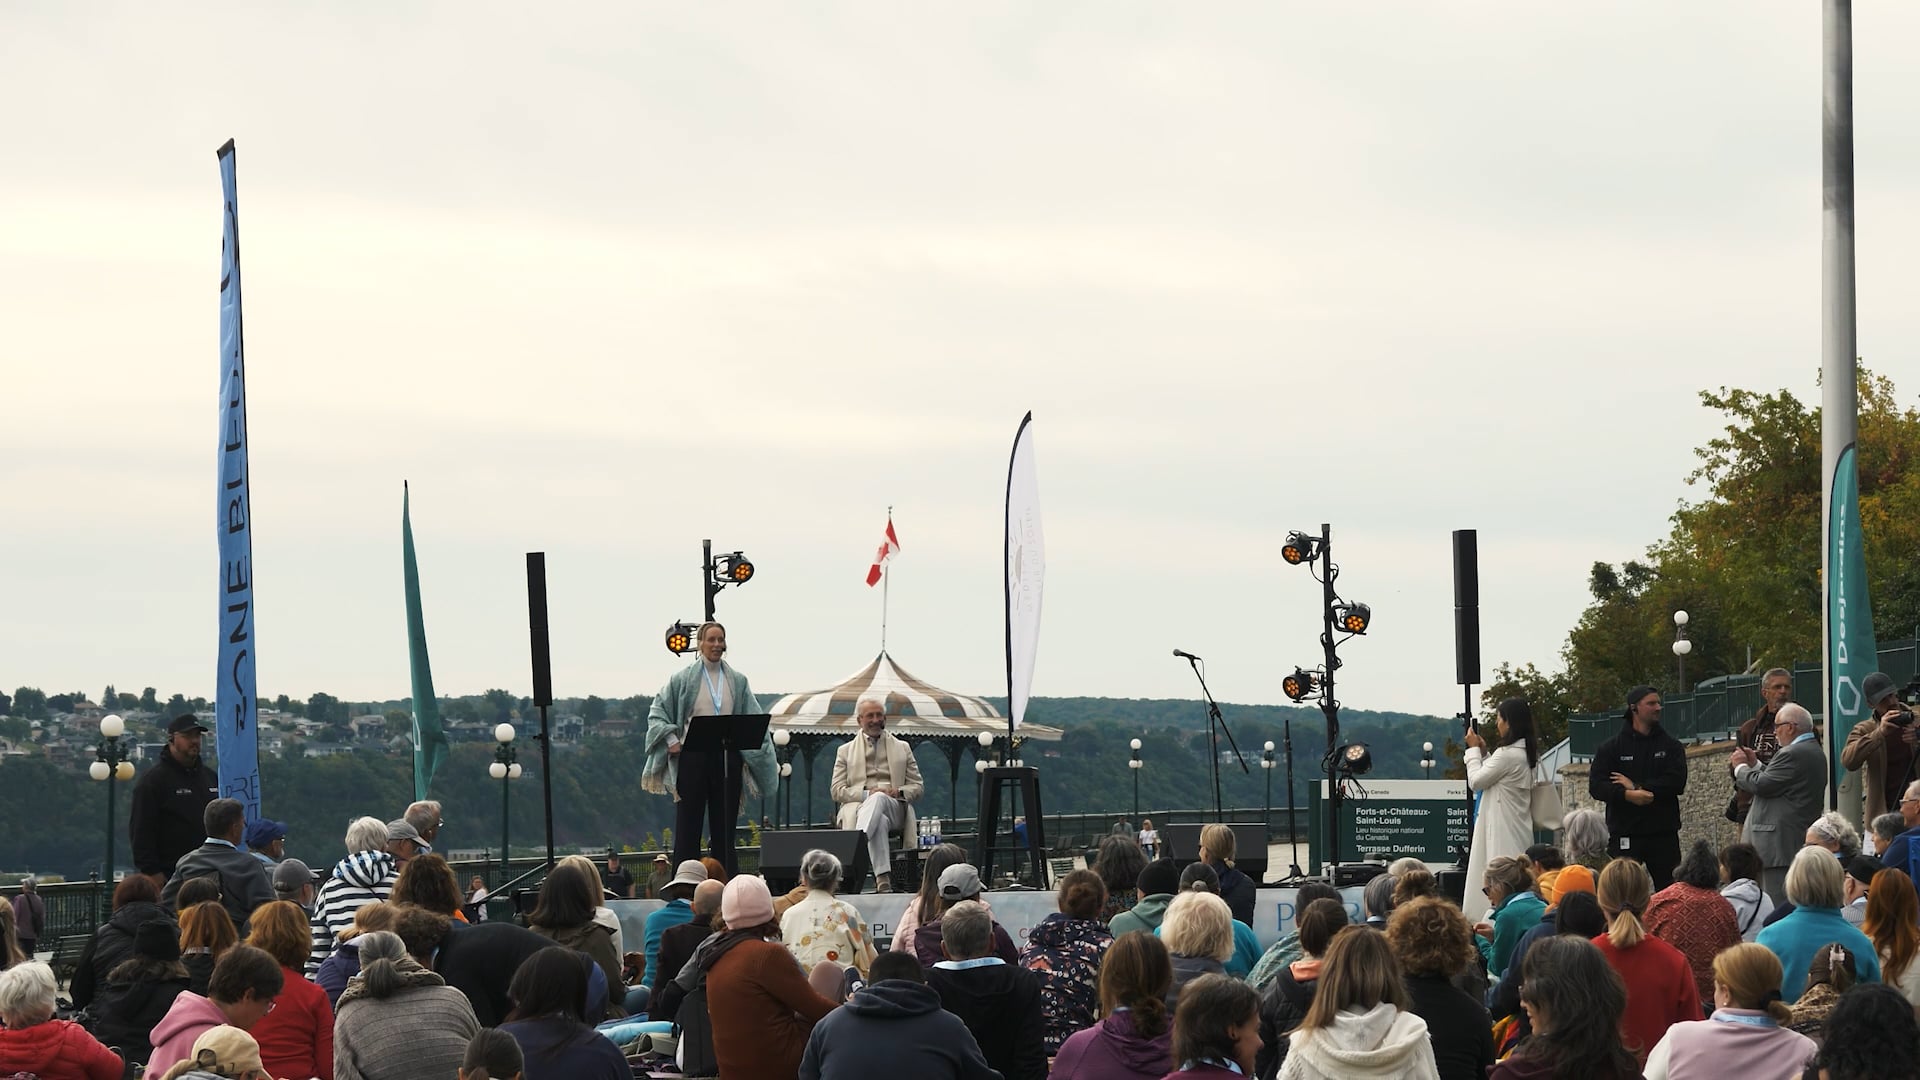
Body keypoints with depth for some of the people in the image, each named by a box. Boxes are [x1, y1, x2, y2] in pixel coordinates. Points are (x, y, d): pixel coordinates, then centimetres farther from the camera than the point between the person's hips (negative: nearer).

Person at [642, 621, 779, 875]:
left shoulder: (737, 681, 10)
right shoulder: (684, 678, 3)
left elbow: (754, 719, 12)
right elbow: (657, 711, 4)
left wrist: (750, 747, -1)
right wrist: (671, 740, -7)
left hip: (728, 757, 2)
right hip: (693, 756, -2)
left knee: (724, 824, 5)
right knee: (688, 825, -1)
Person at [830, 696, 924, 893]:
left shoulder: (902, 748, 25)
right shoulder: (845, 751, 21)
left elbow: (918, 787, 21)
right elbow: (837, 791, 10)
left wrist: (899, 792, -5)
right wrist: (867, 793, -9)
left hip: (894, 807, 1)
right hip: (858, 806, -1)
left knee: (879, 799, -40)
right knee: (879, 821, -40)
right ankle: (882, 877, -57)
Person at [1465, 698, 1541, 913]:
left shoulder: (1507, 755, -19)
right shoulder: (1526, 753, 11)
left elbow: (1476, 781, -9)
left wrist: (1474, 749, 2)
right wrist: (1483, 751, 17)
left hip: (1503, 831, -10)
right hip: (1519, 829, 10)